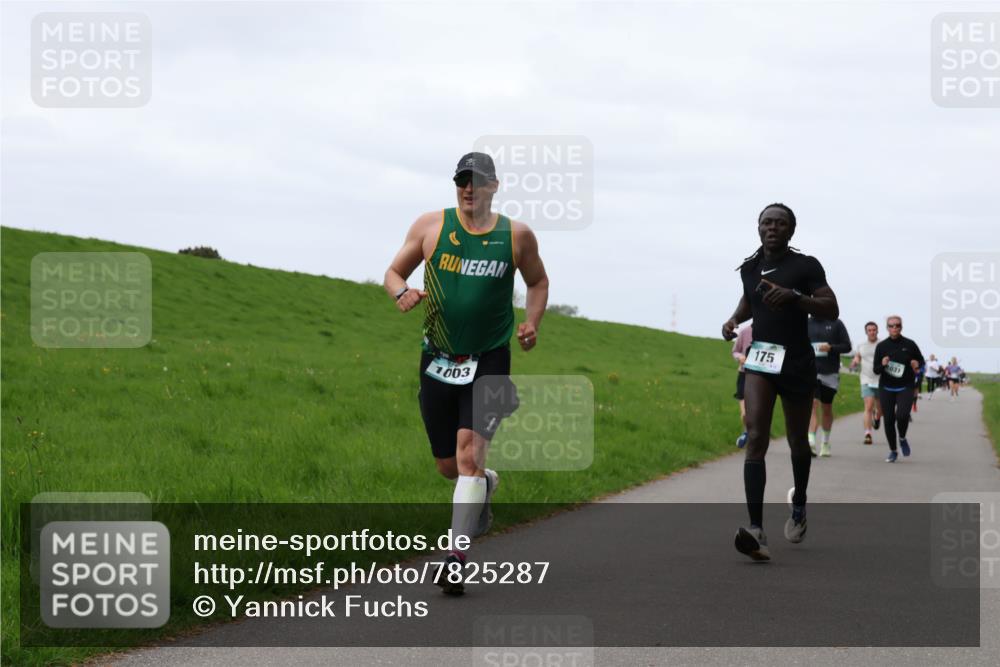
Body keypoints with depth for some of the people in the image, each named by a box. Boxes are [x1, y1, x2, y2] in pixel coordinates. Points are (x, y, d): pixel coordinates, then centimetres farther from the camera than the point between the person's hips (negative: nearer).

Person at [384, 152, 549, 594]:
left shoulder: (516, 235, 1)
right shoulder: (431, 226, 1)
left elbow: (538, 281, 17)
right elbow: (394, 272, 9)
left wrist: (531, 323, 0)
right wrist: (402, 293, -14)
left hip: (489, 360, -2)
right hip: (438, 359, 2)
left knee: (469, 453, -18)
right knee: (448, 466, 9)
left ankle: (456, 559, -17)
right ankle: (484, 485, 46)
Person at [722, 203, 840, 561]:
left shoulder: (806, 266, -6)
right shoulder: (750, 267, 8)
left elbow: (831, 309, -13)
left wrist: (794, 296, -27)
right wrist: (734, 319, 8)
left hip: (797, 362, -2)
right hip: (760, 359, 2)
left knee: (797, 441, 13)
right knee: (755, 438, -16)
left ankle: (799, 508, 43)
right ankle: (756, 530, -26)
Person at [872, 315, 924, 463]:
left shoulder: (909, 344, -1)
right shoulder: (881, 346, 1)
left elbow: (921, 360, 13)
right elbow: (875, 370, 4)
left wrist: (917, 364, -11)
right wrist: (882, 365, -18)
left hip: (905, 388, -2)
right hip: (886, 388, 2)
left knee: (902, 415, -22)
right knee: (889, 419, 0)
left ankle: (902, 438, 10)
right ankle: (892, 451, 18)